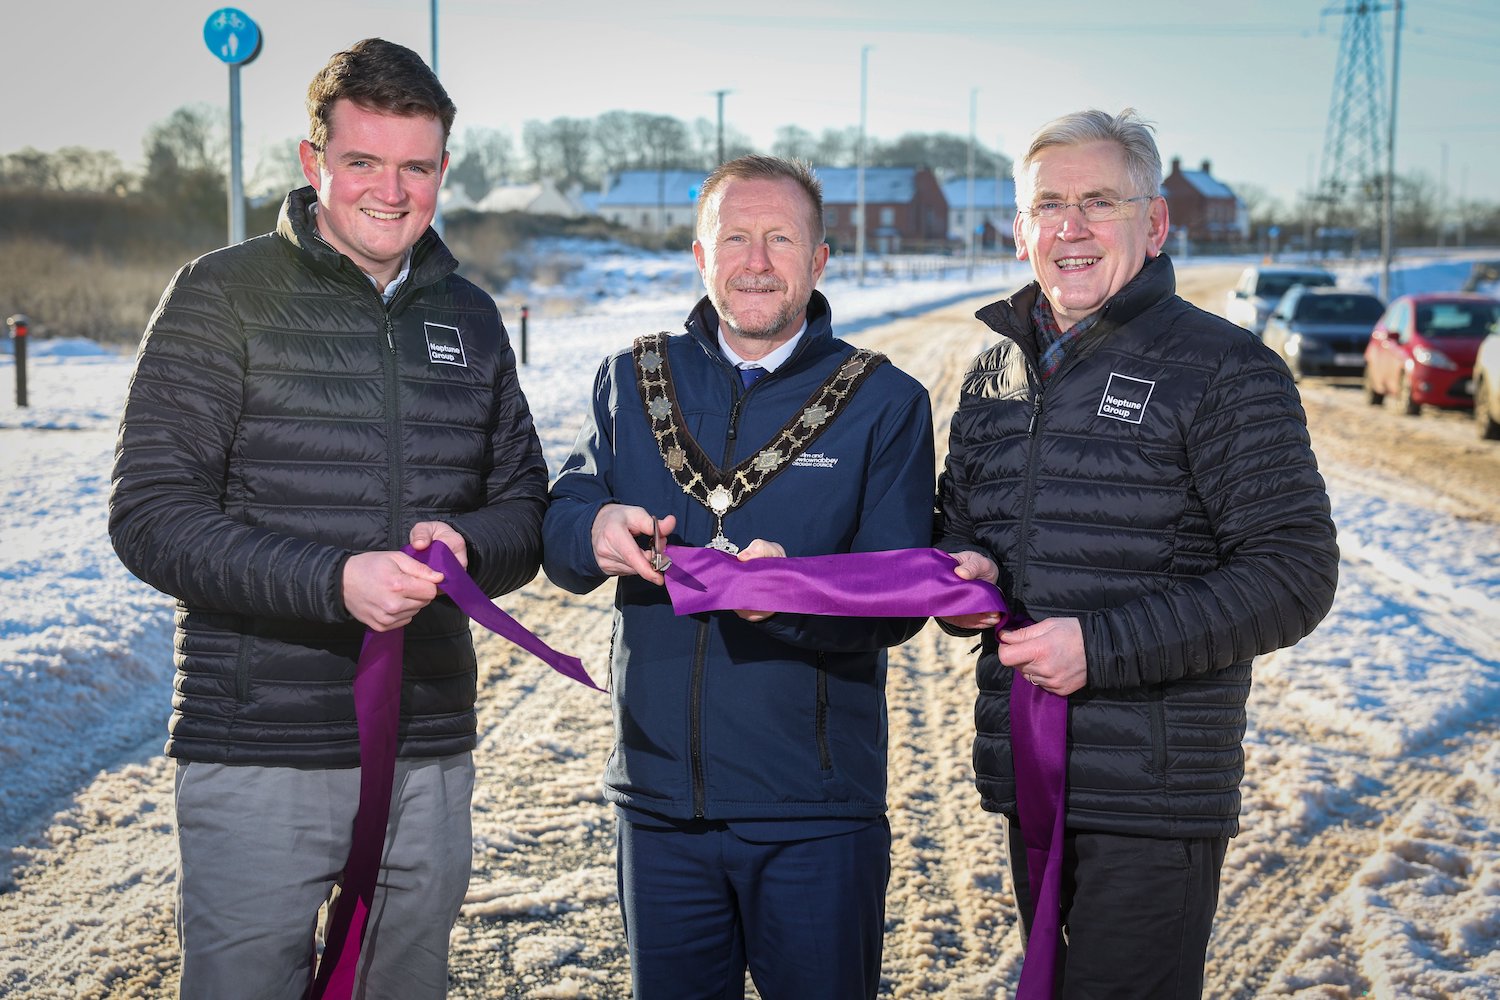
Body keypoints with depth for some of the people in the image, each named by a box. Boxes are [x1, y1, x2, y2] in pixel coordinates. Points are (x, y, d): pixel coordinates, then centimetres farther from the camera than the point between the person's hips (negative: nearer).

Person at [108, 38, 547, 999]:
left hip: (430, 756, 5)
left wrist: (467, 545, -10)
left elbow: (525, 504, 14)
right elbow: (152, 515, -10)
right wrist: (334, 581, -23)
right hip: (259, 758, -4)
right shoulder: (224, 296, -4)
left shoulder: (470, 318, 11)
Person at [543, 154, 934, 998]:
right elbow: (559, 531, 7)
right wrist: (596, 534, -17)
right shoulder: (633, 382, 7)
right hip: (660, 802, 3)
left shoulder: (886, 404, -2)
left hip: (817, 817, -2)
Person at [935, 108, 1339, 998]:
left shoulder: (1224, 372, -8)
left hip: (1158, 795, -6)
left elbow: (1294, 574, -13)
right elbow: (957, 521, 23)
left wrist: (1102, 646, -20)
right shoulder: (998, 373, 12)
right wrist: (962, 571, -2)